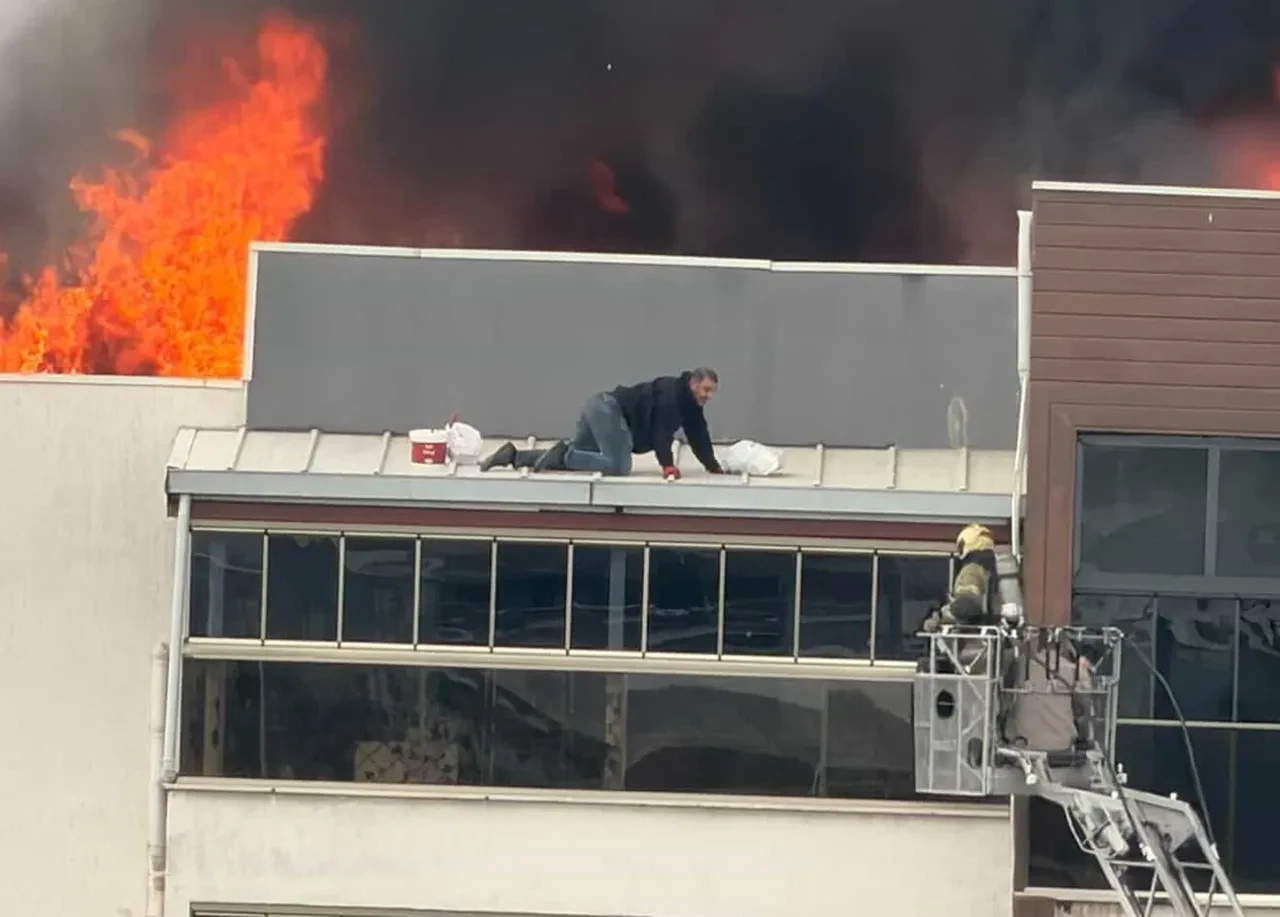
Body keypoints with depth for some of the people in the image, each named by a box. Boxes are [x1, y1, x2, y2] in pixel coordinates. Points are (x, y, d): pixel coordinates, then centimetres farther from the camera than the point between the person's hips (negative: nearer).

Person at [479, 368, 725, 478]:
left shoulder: (691, 404, 15)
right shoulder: (672, 392, -16)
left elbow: (699, 436, 16)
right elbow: (662, 429, -26)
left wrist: (714, 467, 8)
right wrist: (667, 465, -32)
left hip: (601, 411, 10)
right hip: (607, 409, -10)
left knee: (572, 457, 14)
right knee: (619, 465, -23)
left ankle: (513, 455, 13)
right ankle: (563, 455, -15)